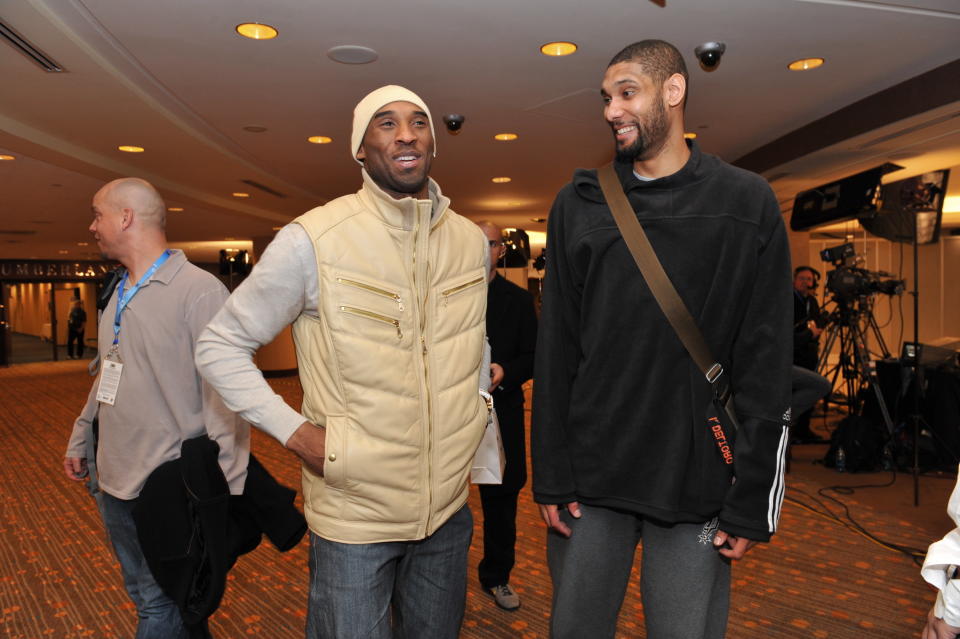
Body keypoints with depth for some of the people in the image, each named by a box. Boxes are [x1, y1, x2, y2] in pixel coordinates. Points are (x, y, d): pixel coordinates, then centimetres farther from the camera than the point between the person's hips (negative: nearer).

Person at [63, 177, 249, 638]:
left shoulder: (200, 291, -19)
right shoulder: (120, 294, 10)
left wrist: (224, 491, -23)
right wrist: (79, 440, 22)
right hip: (114, 481, 8)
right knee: (142, 595, 21)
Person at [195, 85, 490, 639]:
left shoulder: (473, 241, 1)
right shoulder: (313, 240, -14)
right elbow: (220, 345, -6)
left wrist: (478, 405, 6)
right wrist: (294, 431, -14)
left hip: (450, 510, 5)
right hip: (354, 517, -4)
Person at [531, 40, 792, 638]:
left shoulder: (747, 203, -2)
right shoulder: (578, 205, 3)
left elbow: (767, 365, -4)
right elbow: (556, 351, 2)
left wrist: (752, 501, -6)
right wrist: (551, 476, 0)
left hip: (697, 488, -1)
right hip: (590, 480, 2)